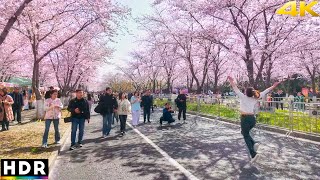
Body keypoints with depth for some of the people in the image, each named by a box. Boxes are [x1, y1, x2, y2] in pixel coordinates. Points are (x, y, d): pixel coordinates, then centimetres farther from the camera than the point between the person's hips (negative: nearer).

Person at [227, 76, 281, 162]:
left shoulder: (243, 97, -8)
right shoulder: (255, 99, 3)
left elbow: (236, 89, -9)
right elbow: (265, 92, 9)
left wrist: (231, 81, -2)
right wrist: (273, 86, 16)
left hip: (245, 119, -5)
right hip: (253, 119, 5)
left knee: (246, 136, 5)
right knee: (244, 132, 27)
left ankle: (253, 154, 0)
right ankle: (254, 143, 9)